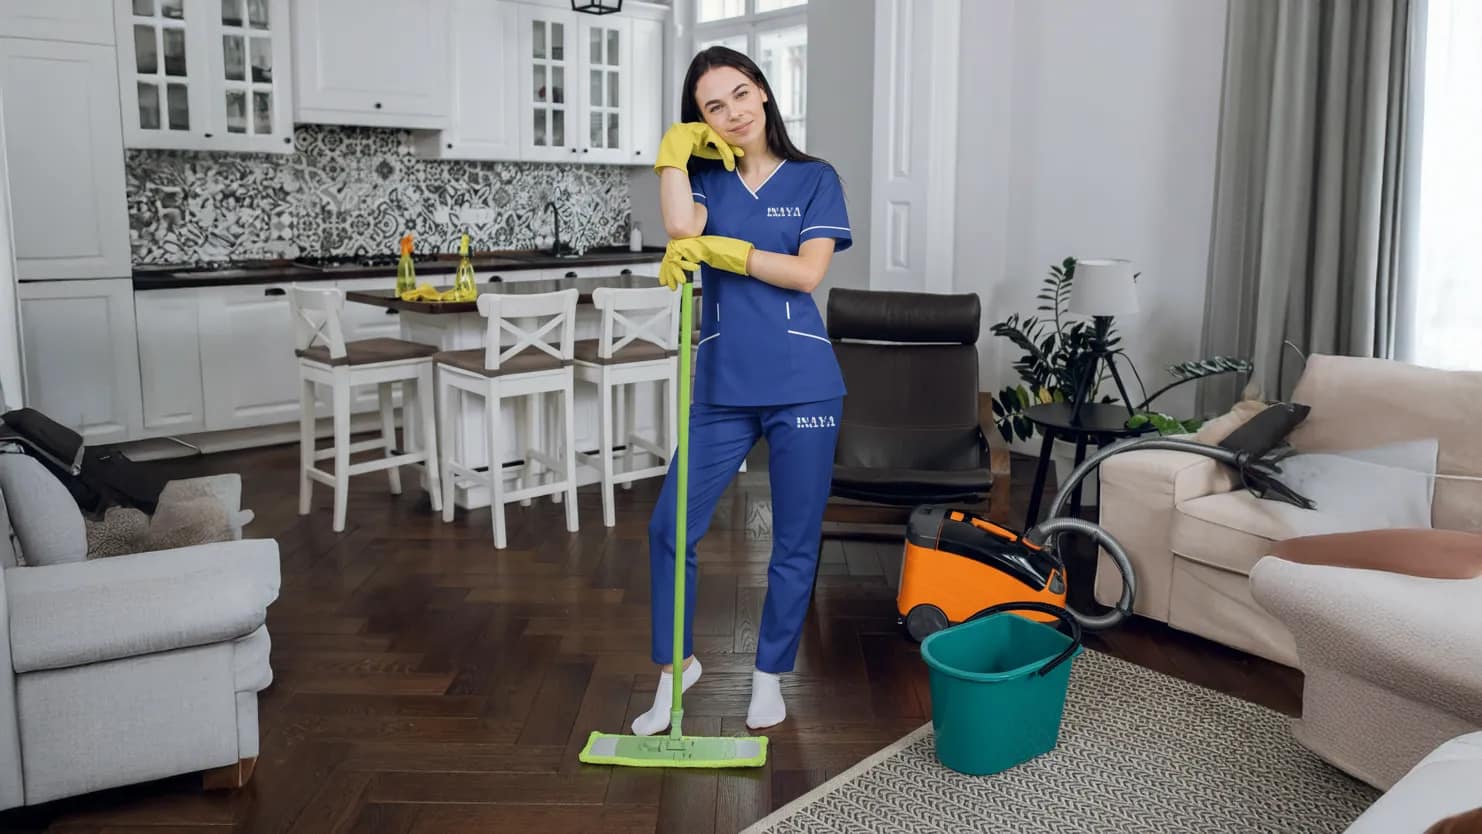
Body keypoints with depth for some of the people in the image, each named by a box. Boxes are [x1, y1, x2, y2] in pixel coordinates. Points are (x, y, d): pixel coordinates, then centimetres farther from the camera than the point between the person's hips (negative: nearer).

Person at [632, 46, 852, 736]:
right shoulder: (706, 178, 8)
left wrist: (715, 250, -12)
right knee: (669, 528, 0)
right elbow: (681, 228, -15)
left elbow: (807, 272, -10)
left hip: (801, 386, -1)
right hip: (722, 387, 2)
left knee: (795, 543, 7)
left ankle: (770, 673, 28)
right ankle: (674, 666, 23)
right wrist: (676, 147, -6)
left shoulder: (815, 179, 3)